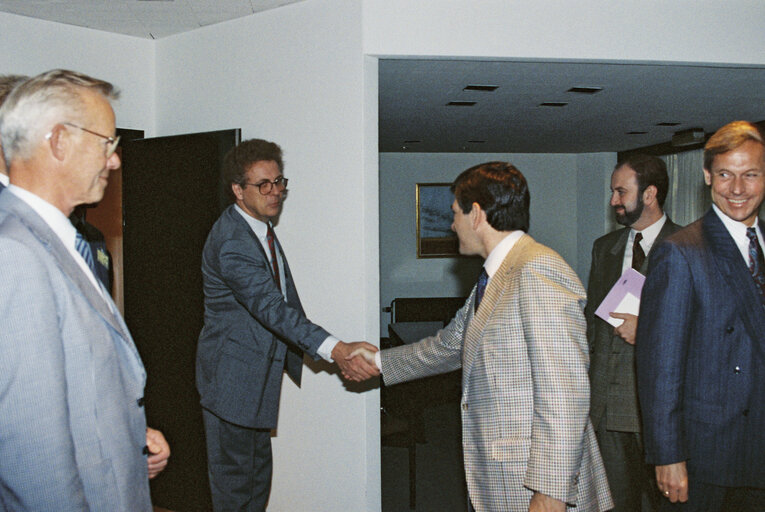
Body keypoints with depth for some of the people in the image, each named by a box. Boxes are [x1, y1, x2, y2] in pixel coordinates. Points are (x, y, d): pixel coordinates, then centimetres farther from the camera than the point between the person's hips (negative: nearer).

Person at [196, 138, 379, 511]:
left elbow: (285, 300, 11)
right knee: (233, 476, 4)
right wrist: (334, 350, -45)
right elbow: (271, 308, -35)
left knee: (258, 472, 20)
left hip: (260, 371, 9)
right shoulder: (230, 241, -24)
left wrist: (340, 353, 7)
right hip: (232, 376, -9)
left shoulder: (263, 228, 8)